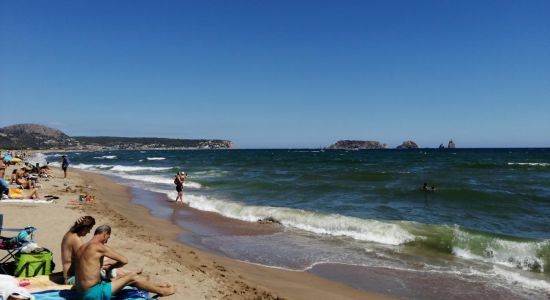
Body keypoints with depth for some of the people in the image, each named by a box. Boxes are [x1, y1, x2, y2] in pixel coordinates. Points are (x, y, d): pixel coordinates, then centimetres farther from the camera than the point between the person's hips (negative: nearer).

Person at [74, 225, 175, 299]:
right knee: (132, 277, -3)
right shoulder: (99, 247, -16)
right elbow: (124, 260, -11)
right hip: (94, 293, -9)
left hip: (83, 293, 10)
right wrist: (111, 267, 7)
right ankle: (161, 291, 15)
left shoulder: (81, 248, 10)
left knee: (122, 277, 19)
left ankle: (158, 285, 28)